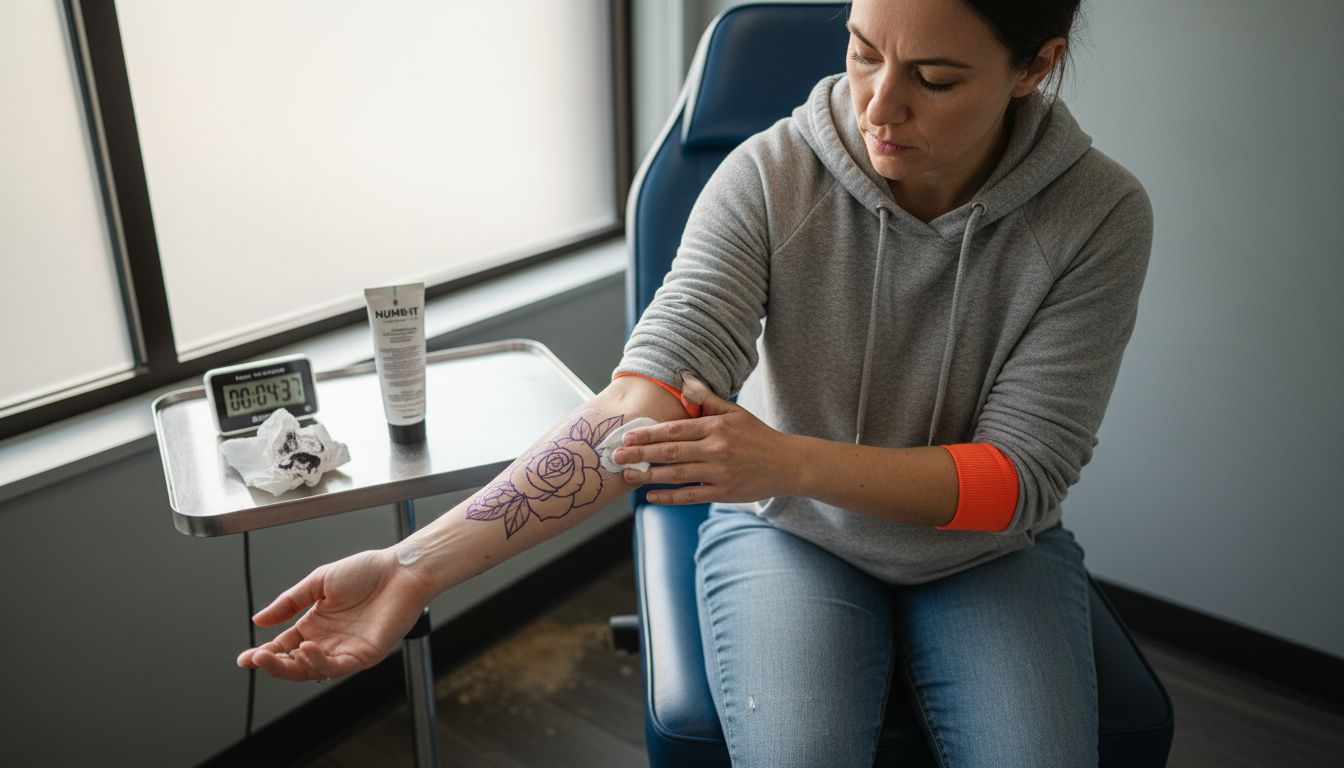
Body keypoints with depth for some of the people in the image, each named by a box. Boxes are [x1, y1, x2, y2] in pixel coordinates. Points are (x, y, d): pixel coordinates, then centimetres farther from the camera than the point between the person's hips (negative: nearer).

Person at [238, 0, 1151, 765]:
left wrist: (791, 458, -32)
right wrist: (419, 565, -40)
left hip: (989, 550, 2)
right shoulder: (769, 176, -19)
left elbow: (1022, 478, -17)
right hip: (788, 533, -1)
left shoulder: (1099, 214, -17)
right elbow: (645, 402, -28)